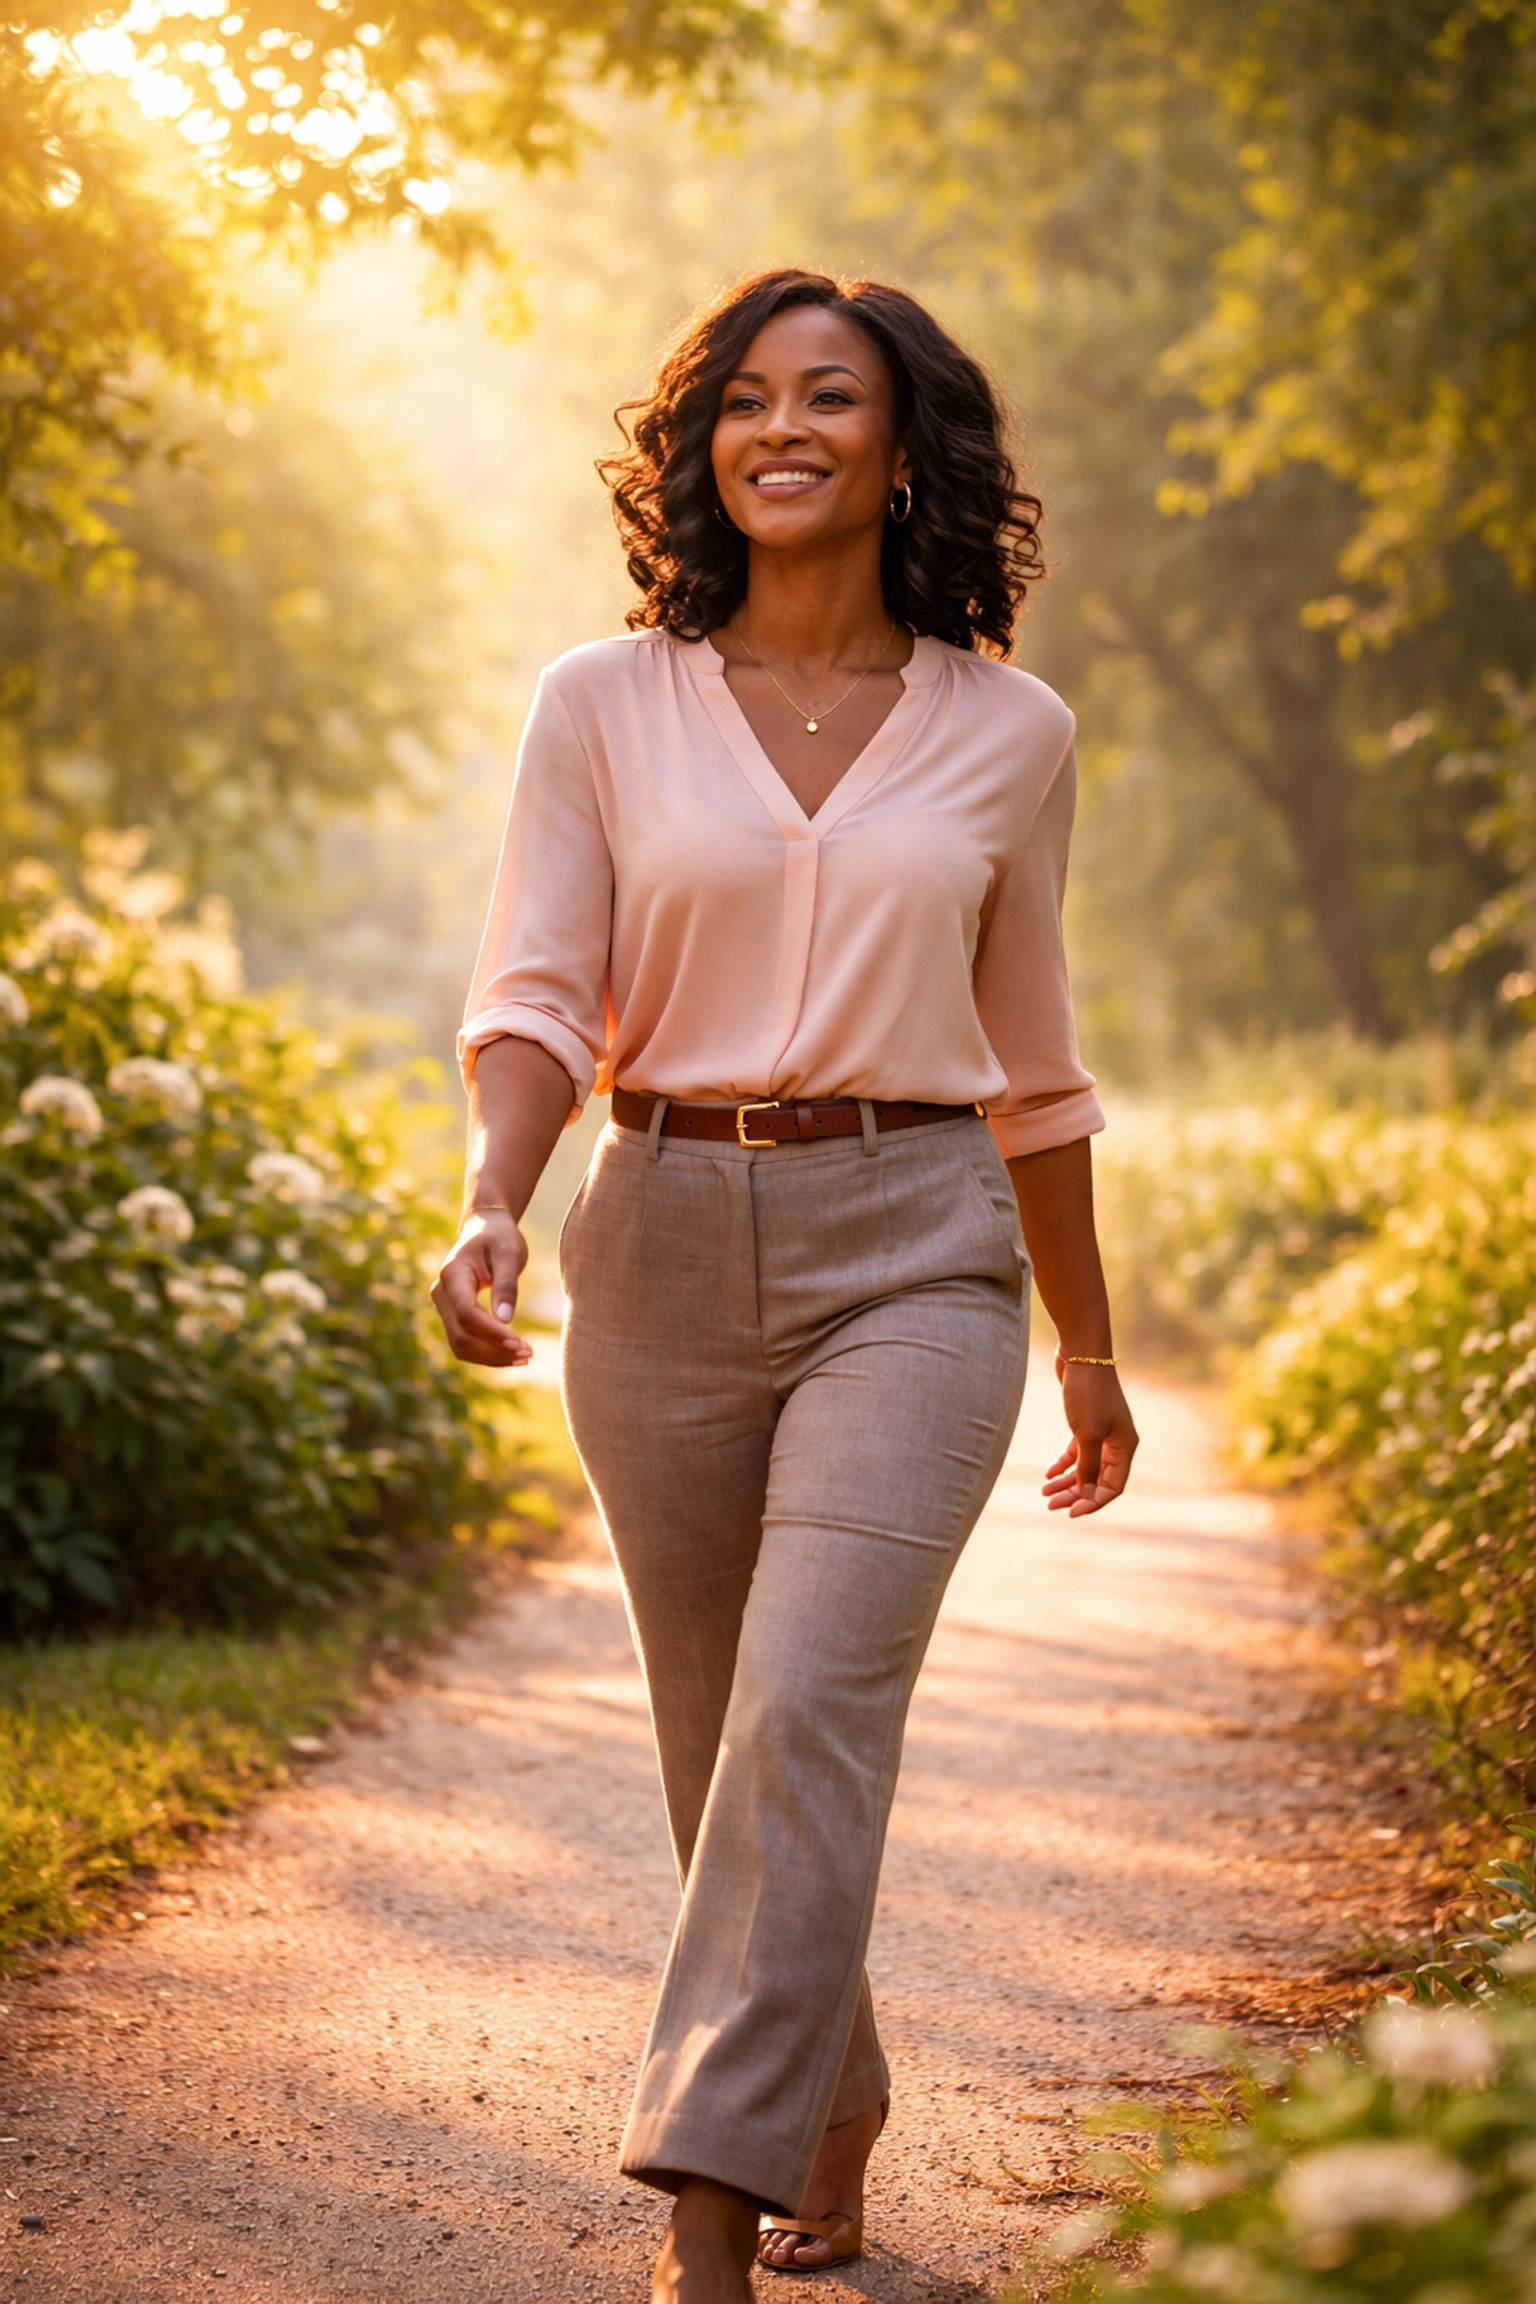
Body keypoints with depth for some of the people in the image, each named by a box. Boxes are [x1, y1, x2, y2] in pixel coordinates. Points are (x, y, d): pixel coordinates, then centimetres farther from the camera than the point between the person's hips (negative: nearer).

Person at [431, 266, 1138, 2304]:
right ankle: (834, 2125, 34)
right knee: (726, 1738, 11)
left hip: (913, 1256, -2)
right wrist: (492, 1206, -23)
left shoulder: (1007, 733, 5)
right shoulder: (604, 706, 3)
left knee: (813, 1701, -20)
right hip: (664, 1255, 2)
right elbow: (538, 1001, -3)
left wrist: (1090, 1347, 19)